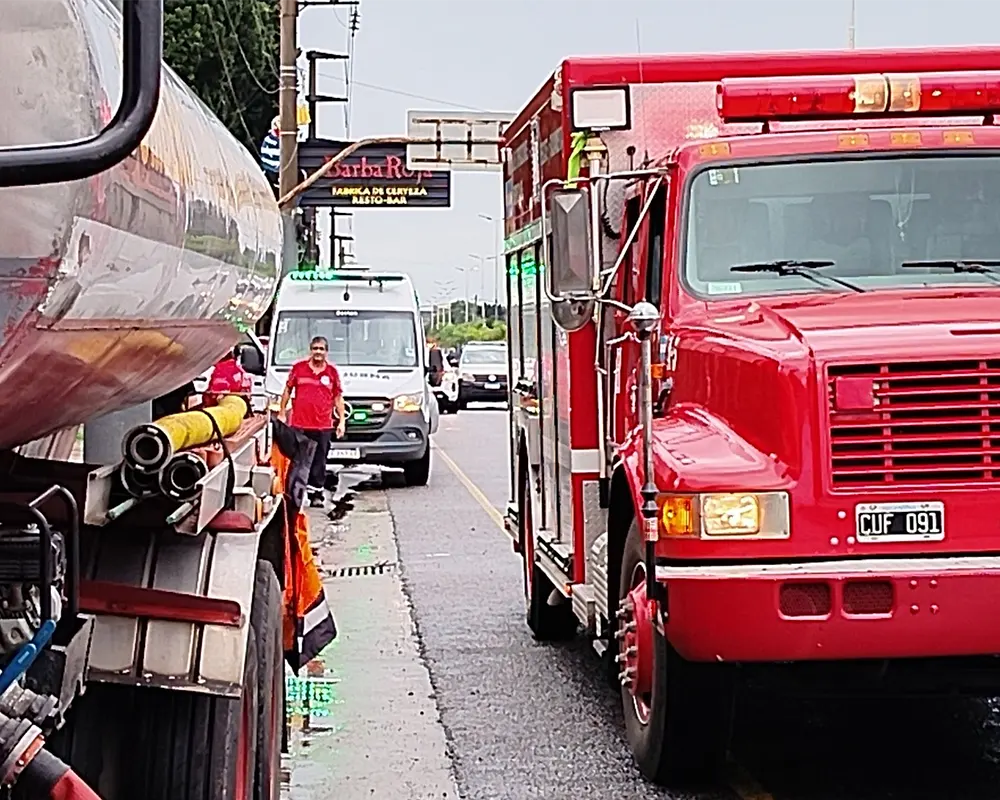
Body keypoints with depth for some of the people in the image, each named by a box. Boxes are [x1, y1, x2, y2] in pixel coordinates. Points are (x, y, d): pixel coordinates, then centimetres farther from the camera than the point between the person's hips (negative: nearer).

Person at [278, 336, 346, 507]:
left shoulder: (332, 372, 6)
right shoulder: (298, 367, 3)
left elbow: (338, 397, 11)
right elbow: (287, 390, 11)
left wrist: (342, 420, 7)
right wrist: (281, 413, 8)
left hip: (323, 427, 1)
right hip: (299, 425, -1)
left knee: (319, 463, 3)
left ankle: (316, 495, 9)